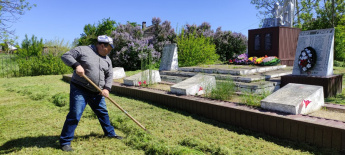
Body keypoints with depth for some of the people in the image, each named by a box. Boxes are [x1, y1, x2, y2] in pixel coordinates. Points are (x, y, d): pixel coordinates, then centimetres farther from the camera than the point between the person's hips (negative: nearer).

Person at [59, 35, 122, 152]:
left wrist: (106, 88, -5)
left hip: (96, 93, 6)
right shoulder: (83, 50, -7)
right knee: (75, 115, -8)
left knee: (103, 113, 16)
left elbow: (109, 76, 11)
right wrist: (76, 65, -25)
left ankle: (110, 133, 36)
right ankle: (65, 142, 8)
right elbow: (66, 56, -8)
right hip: (80, 90, -6)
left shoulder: (107, 59, 11)